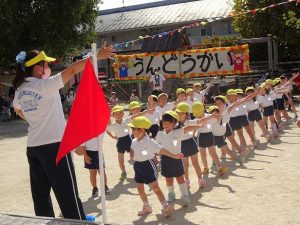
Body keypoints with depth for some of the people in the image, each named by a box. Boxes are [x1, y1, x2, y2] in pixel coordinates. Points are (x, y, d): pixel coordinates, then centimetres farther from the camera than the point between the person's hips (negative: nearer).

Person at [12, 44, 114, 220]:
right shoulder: (45, 85, -15)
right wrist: (98, 56, -14)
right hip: (54, 145, -7)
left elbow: (18, 110, 28)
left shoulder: (20, 91, 8)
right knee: (67, 193, -1)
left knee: (40, 194, 13)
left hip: (33, 147, 8)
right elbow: (72, 70, -16)